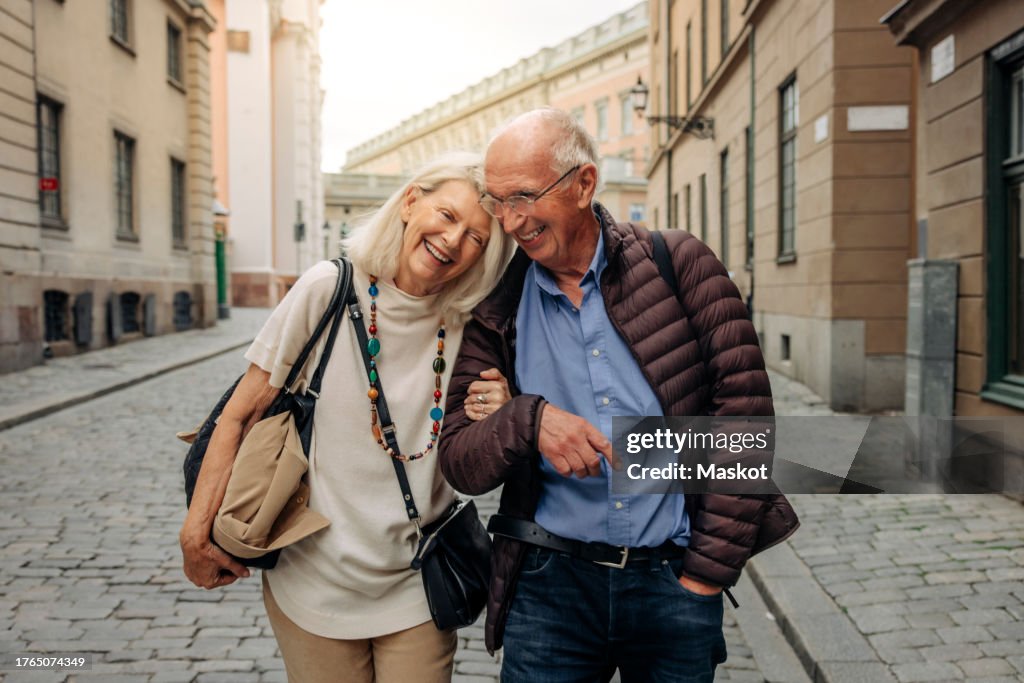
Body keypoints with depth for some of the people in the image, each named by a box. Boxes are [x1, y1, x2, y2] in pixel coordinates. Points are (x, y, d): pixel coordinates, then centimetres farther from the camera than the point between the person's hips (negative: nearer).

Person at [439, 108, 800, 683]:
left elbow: (745, 408, -6)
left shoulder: (680, 265, -2)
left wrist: (708, 569, -8)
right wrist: (527, 419, -22)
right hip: (550, 580, 1)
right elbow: (459, 463, -1)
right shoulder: (497, 311, 2)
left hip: (676, 581, -1)